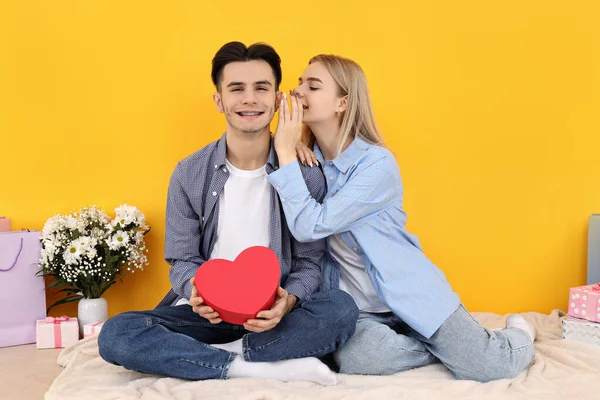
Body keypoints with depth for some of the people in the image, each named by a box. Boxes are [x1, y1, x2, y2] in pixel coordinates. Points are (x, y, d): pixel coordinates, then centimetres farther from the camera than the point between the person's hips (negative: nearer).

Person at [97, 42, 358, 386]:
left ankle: (214, 355, -20)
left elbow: (309, 263, -2)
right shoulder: (189, 175, -2)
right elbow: (182, 262, 1)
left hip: (273, 316, -1)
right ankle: (269, 368, -24)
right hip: (208, 315, 1)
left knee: (342, 308, -30)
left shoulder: (306, 175, -5)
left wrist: (287, 302, -25)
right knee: (116, 335, -25)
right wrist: (198, 293, -23)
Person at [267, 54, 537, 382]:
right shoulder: (307, 160, 1)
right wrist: (287, 154, -13)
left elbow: (310, 226, -26)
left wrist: (286, 154, -23)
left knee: (490, 368, -11)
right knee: (355, 358, -29)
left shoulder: (378, 163, -19)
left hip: (410, 293, -4)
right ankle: (452, 347, 2)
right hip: (356, 307, 4)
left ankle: (519, 333, 28)